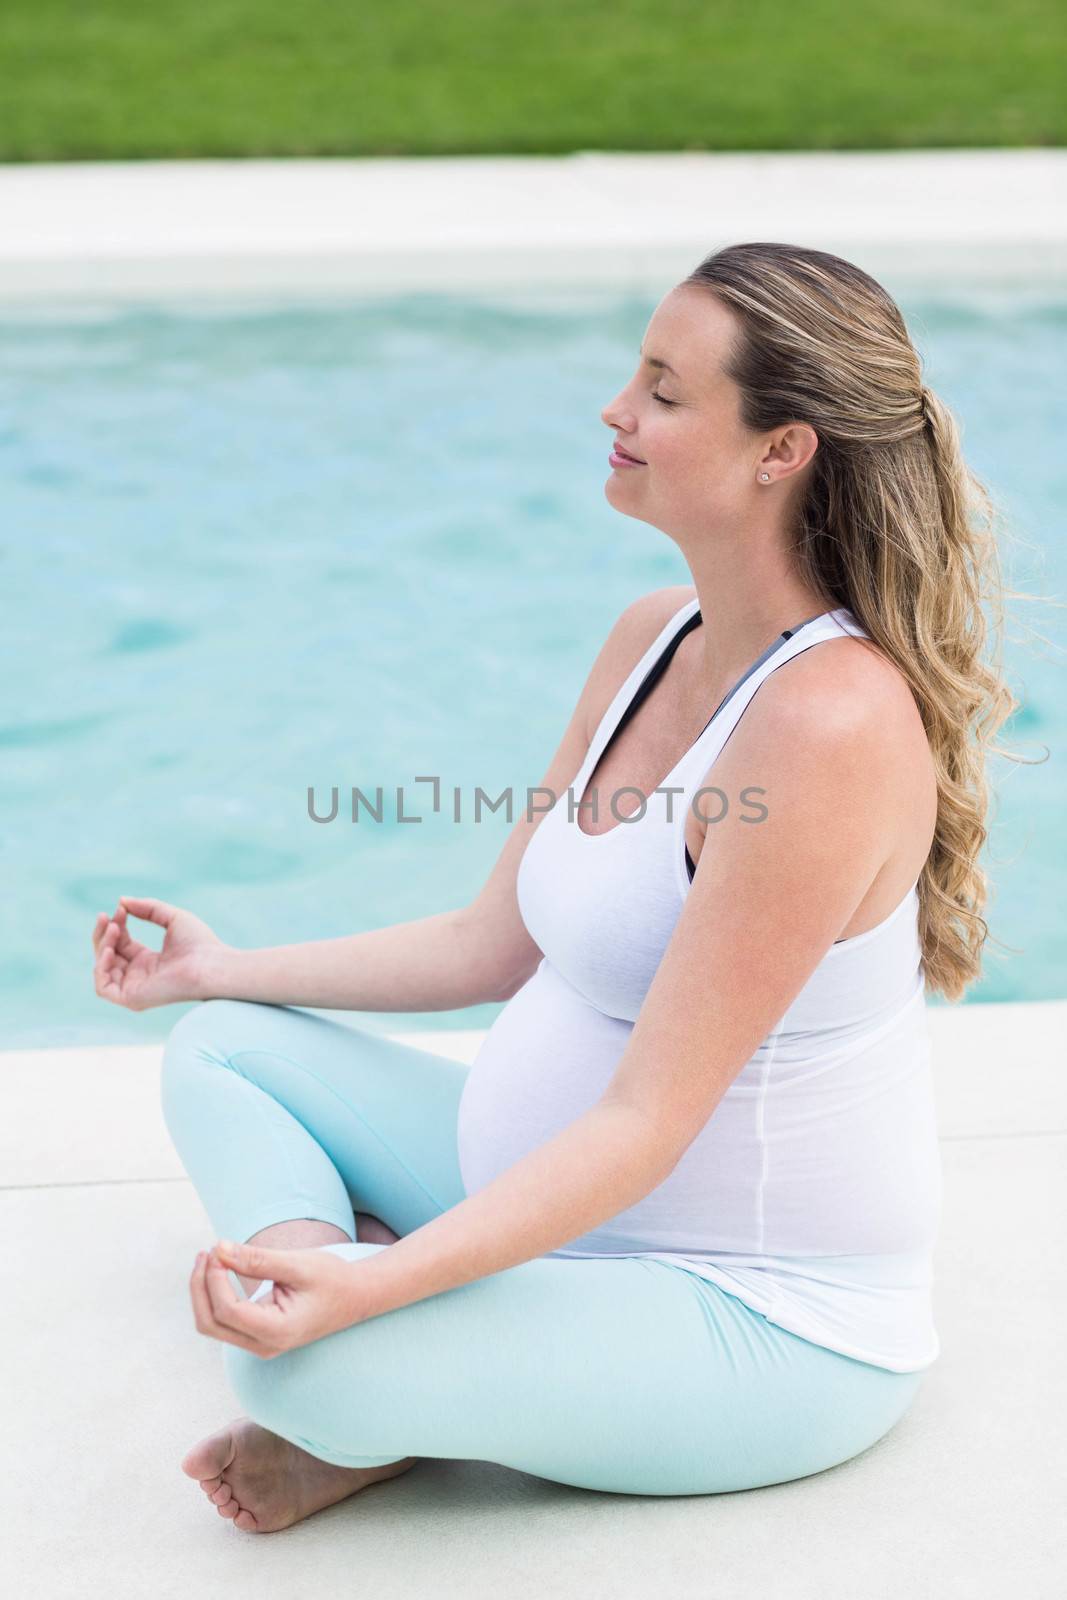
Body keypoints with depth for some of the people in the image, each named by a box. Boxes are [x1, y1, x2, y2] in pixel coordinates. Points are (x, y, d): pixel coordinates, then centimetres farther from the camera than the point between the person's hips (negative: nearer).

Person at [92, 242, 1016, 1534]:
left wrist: (372, 1290, -34)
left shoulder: (833, 722, -27)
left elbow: (646, 1123, -27)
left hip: (762, 1321, -9)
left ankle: (379, 1417, 2)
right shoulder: (652, 637, 2)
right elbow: (496, 945, 11)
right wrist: (225, 969, 16)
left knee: (313, 1366, -31)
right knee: (223, 1051, 12)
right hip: (566, 1204, 9)